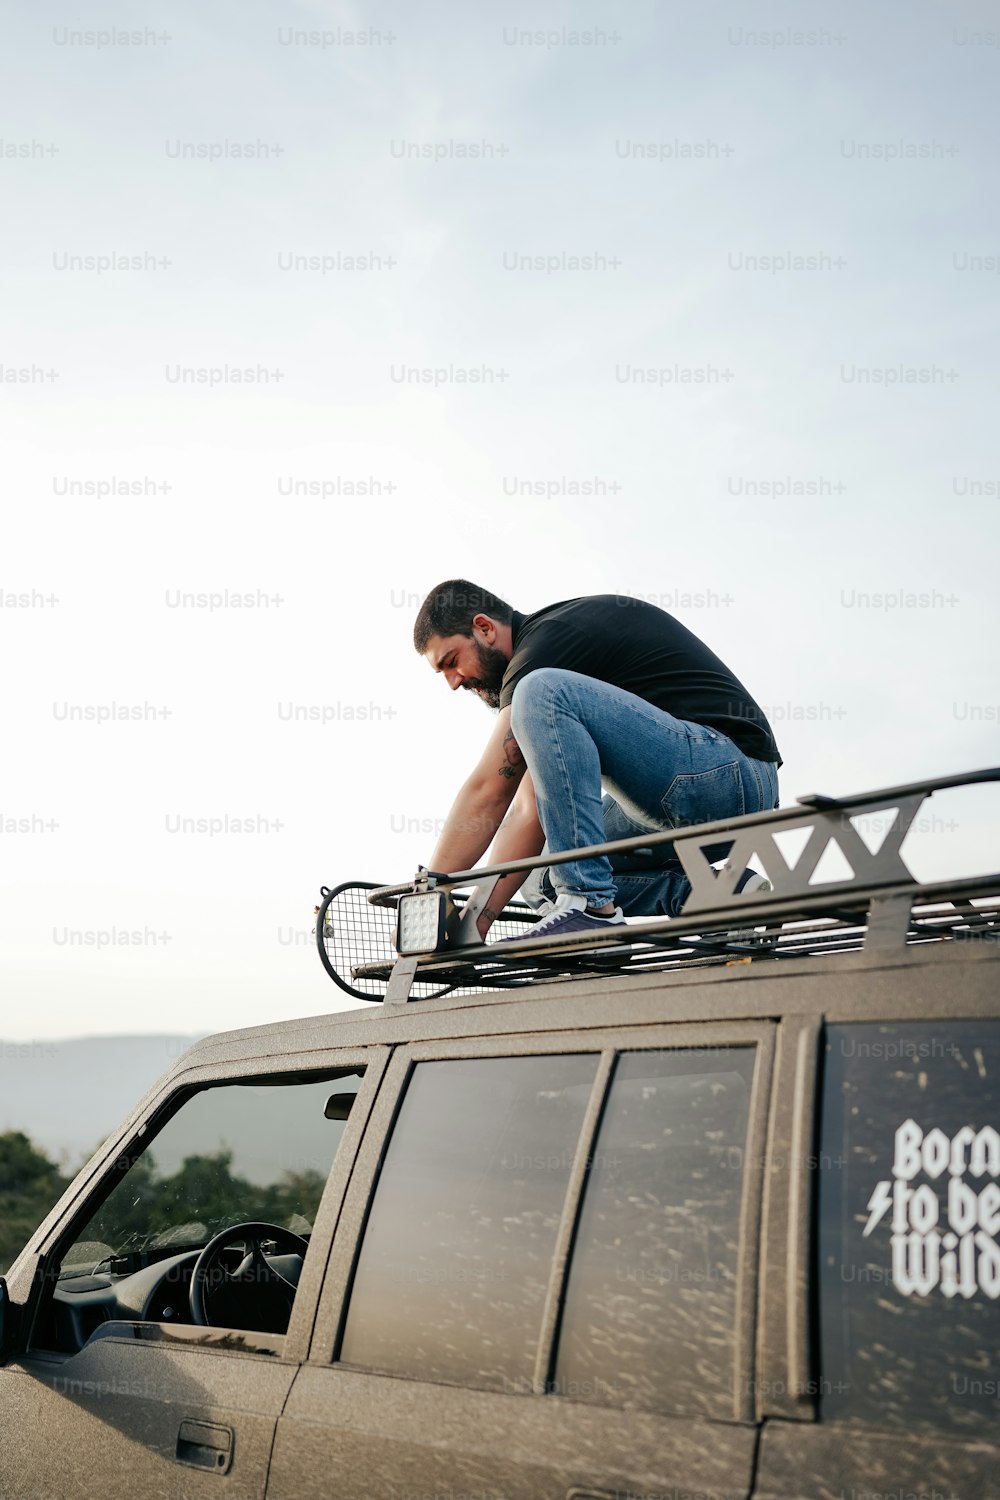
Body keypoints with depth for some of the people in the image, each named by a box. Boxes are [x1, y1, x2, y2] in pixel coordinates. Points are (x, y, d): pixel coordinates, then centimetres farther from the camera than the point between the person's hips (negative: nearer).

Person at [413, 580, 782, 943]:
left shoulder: (547, 643, -9)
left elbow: (487, 793, -13)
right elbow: (531, 808, 14)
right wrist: (480, 916, 7)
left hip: (727, 773, -10)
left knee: (543, 693, -23)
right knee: (546, 879, 17)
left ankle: (589, 903, -22)